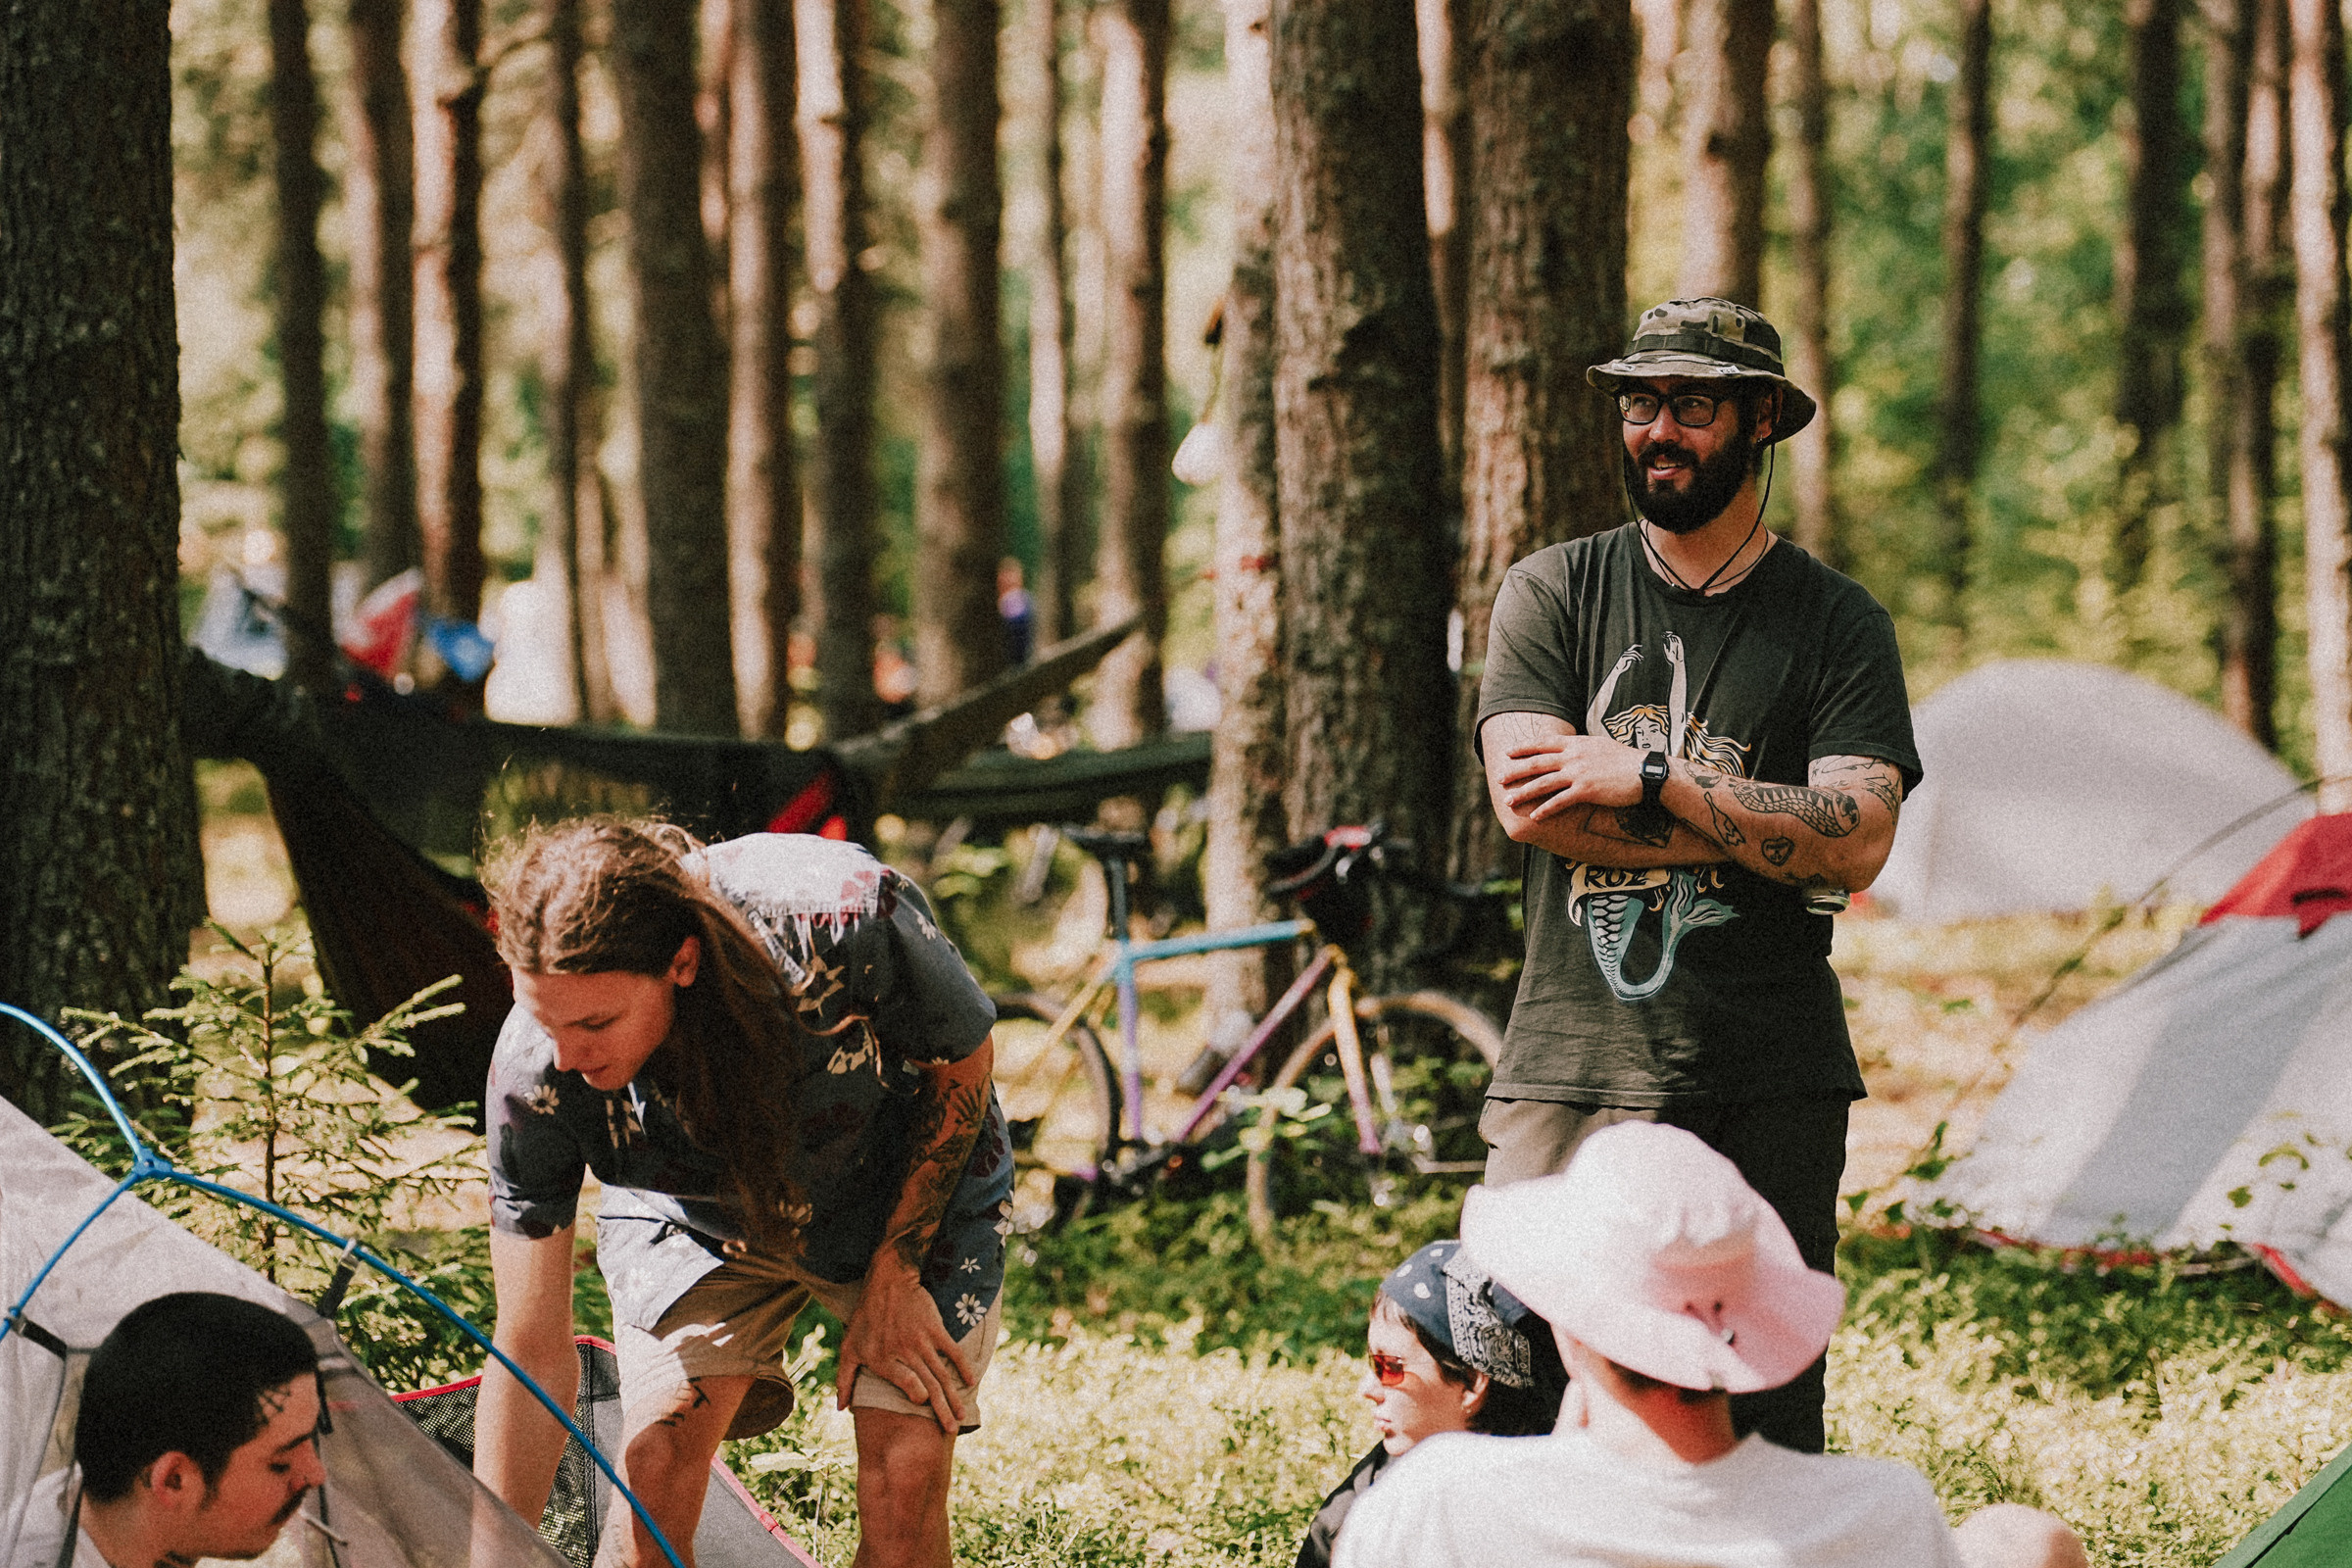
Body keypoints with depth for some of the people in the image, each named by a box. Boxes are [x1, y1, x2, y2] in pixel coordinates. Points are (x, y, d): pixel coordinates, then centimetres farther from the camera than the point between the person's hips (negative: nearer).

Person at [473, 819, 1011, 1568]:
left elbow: (962, 1061, -16)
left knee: (905, 1477, -16)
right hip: (697, 1221, 1)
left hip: (910, 1197, -1)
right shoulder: (535, 1070, -33)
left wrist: (894, 1277, -15)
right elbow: (531, 1353, -24)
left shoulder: (846, 921, -40)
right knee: (655, 1464, -20)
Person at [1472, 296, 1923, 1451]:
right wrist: (1765, 834, -8)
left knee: (1765, 1421, 1)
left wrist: (1648, 777, -11)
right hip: (1570, 1071, 0)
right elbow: (1527, 802, -7)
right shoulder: (1551, 593, 8)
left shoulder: (1834, 622, 7)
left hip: (1767, 1092, 0)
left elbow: (1857, 840, -7)